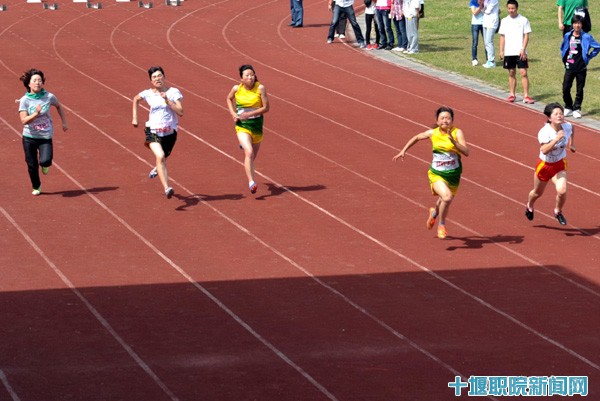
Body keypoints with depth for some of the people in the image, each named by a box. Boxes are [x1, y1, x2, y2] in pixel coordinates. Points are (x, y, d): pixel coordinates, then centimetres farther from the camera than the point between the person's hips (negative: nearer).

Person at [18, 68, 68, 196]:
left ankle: (45, 165, 18)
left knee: (45, 161, -21)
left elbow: (59, 106, 16)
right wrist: (36, 113, -30)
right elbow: (24, 120, -17)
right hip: (29, 137, 0)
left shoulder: (49, 97, -6)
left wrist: (64, 122, 15)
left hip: (45, 137, 0)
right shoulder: (24, 100, -10)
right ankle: (36, 187, 33)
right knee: (32, 165, 8)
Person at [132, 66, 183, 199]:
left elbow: (180, 112, -15)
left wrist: (167, 100, -22)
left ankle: (157, 169, 61)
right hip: (153, 132, -1)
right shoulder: (148, 94, -3)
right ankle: (167, 189, -35)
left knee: (163, 158, 21)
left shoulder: (174, 92, -7)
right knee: (160, 156, -26)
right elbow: (136, 99, 20)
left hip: (170, 132, 1)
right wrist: (134, 117, 15)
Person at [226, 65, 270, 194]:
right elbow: (229, 99, 15)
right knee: (249, 153, -24)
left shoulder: (260, 88, -12)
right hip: (242, 126, -2)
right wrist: (233, 113, 1)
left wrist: (250, 114, -23)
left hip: (257, 125, 2)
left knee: (252, 156, 19)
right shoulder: (237, 88, -7)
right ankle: (251, 182, -26)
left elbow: (266, 108, -12)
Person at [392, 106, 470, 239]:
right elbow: (417, 137, 14)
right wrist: (403, 151, 14)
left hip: (453, 176, 1)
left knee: (445, 203, 19)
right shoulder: (433, 133, -6)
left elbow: (466, 152, -24)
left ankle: (434, 212, 59)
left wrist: (453, 140, -35)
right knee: (447, 197, -28)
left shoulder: (457, 133, -12)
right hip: (436, 174, -1)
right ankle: (441, 225, -1)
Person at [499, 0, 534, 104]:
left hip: (520, 52, -3)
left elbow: (526, 36, -3)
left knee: (523, 73, -8)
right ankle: (512, 94, 17)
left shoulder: (523, 20, -2)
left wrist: (523, 49, -12)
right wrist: (501, 51, 4)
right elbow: (502, 36, 11)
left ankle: (526, 96, -7)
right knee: (511, 73, 9)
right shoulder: (504, 21, 8)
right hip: (508, 52, 3)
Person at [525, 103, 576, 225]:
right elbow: (544, 150, -43)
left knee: (562, 191, -21)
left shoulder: (567, 127, -14)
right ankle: (529, 206, 56)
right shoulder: (544, 132, -29)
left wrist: (572, 144, 13)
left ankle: (558, 211, 11)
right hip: (544, 165, -2)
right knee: (537, 193, 20)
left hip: (560, 165, 2)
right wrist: (556, 139, -51)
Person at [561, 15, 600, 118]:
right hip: (569, 67, 3)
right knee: (565, 88, -1)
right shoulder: (567, 36, 4)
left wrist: (589, 56, -2)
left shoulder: (586, 37, -7)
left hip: (581, 68, -3)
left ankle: (576, 109, 15)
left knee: (580, 89, 5)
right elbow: (562, 48, 21)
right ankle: (568, 107, 14)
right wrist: (564, 58, 12)